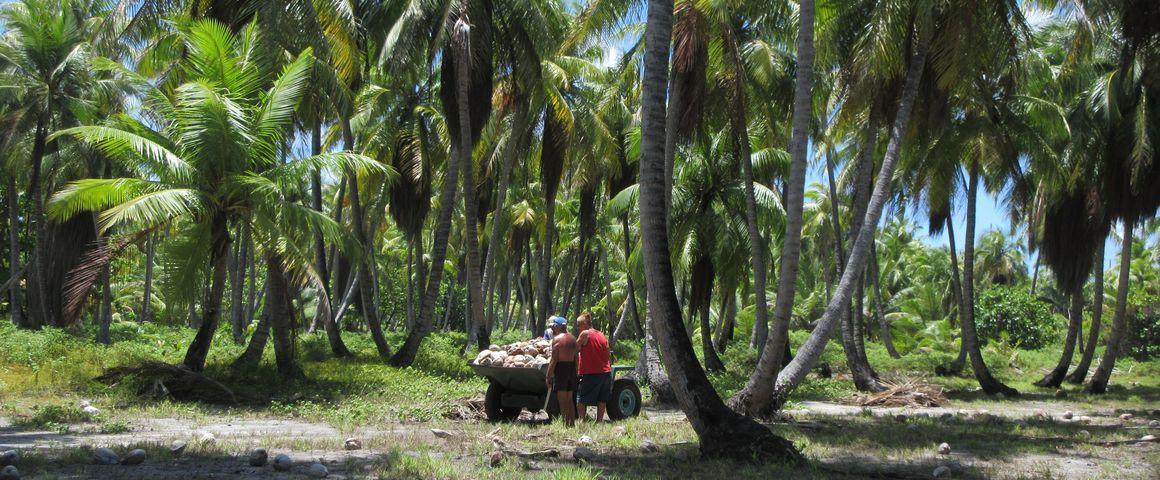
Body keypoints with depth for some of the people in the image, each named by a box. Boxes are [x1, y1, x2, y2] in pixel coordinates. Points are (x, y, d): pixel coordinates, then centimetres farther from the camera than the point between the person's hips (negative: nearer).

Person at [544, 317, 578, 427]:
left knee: (562, 399, -3)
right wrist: (575, 372, 17)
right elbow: (576, 356, 12)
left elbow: (554, 360, -15)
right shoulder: (572, 338, 12)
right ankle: (572, 422, 15)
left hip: (561, 368, -7)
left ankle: (566, 423, -5)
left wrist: (548, 376, -12)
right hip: (572, 368, 7)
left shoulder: (557, 339, -11)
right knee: (569, 399, 14)